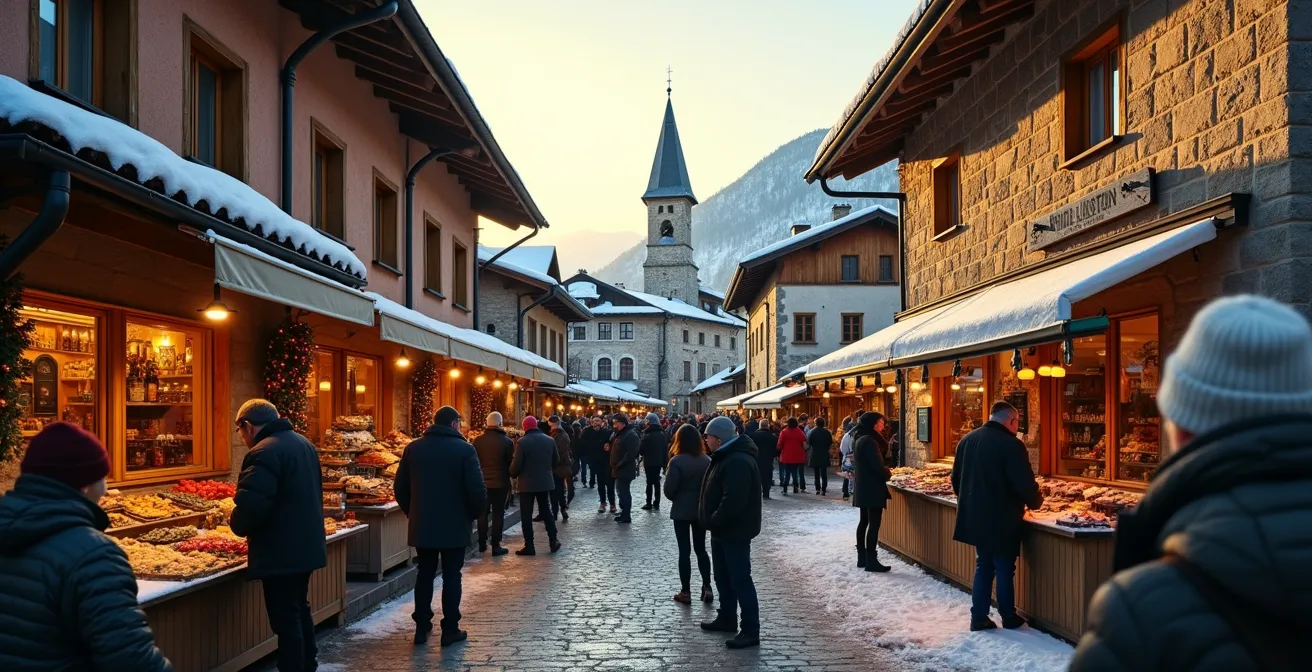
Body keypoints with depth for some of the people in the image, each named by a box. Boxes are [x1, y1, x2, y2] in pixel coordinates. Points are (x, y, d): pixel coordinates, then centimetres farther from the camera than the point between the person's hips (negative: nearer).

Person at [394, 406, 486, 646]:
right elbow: (477, 489, -14)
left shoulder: (413, 448, 2)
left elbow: (400, 488, 5)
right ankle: (450, 630, 8)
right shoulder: (464, 450, -10)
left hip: (421, 526, 4)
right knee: (451, 577, 5)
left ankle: (421, 628, 17)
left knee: (424, 575, 14)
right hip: (454, 526, -4)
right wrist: (474, 514, 3)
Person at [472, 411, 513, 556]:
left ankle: (482, 544, 19)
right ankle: (496, 546, 2)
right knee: (498, 514, 3)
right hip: (500, 483, -3)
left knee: (482, 513, 14)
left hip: (482, 482, 3)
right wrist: (508, 478, 16)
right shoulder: (507, 441, -10)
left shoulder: (478, 440, -3)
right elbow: (511, 463, -2)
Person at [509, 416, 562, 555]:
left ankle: (529, 546, 3)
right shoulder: (550, 440, 2)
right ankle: (553, 541, 16)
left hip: (527, 483, -5)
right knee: (546, 511, 17)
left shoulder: (522, 442, -14)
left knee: (526, 515, 3)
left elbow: (516, 464, -15)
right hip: (545, 481, 5)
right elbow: (555, 461, 10)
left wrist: (513, 475, 5)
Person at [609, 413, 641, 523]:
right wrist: (615, 466, 13)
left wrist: (618, 465, -20)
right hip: (619, 469, 10)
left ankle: (626, 516, 1)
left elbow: (630, 454, -25)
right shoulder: (619, 434, 15)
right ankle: (624, 513, 27)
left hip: (625, 470, -10)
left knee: (624, 491, -6)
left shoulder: (631, 435, -17)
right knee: (621, 490, 17)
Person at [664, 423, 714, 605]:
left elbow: (669, 490, -14)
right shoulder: (707, 460, -3)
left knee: (684, 550, 4)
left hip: (682, 511, -4)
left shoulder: (677, 461, -16)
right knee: (701, 549, 14)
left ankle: (686, 592, 8)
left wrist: (676, 499, 6)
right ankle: (707, 588, 10)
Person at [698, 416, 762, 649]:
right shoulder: (725, 457, 12)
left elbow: (733, 500, -30)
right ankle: (727, 619, 33)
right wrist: (712, 521, 11)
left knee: (740, 580, -6)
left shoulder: (738, 462, -24)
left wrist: (713, 521, -19)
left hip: (735, 531, -11)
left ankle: (751, 631, -1)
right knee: (723, 577, 20)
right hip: (723, 529, 11)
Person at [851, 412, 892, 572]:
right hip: (872, 487, -10)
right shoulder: (868, 440, -19)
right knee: (874, 523, -7)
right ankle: (871, 561, -5)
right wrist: (888, 474, -3)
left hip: (863, 486, 10)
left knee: (864, 521, 14)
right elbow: (877, 465, -22)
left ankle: (862, 558, 20)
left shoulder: (860, 439, 13)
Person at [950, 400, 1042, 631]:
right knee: (1004, 569, 8)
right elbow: (1026, 485, -17)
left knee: (983, 567, 15)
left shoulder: (967, 440, 6)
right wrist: (1036, 502, 4)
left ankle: (979, 617, 16)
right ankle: (1009, 618, 20)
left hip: (975, 517, 6)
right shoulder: (1011, 445, -17)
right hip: (1001, 520, -6)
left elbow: (956, 479, 13)